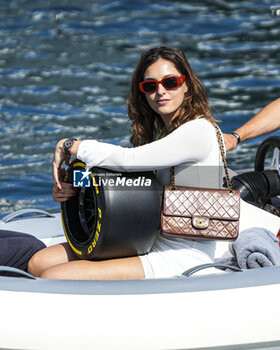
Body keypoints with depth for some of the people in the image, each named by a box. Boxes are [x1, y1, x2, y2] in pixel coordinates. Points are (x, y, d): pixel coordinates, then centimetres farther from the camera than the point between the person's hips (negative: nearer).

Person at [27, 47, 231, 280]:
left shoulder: (199, 131, -16)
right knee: (39, 263, -1)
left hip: (183, 258, -9)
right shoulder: (156, 130, 14)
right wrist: (66, 190, -2)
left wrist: (69, 145, -10)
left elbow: (127, 160, -23)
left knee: (52, 278, -19)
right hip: (149, 241, 9)